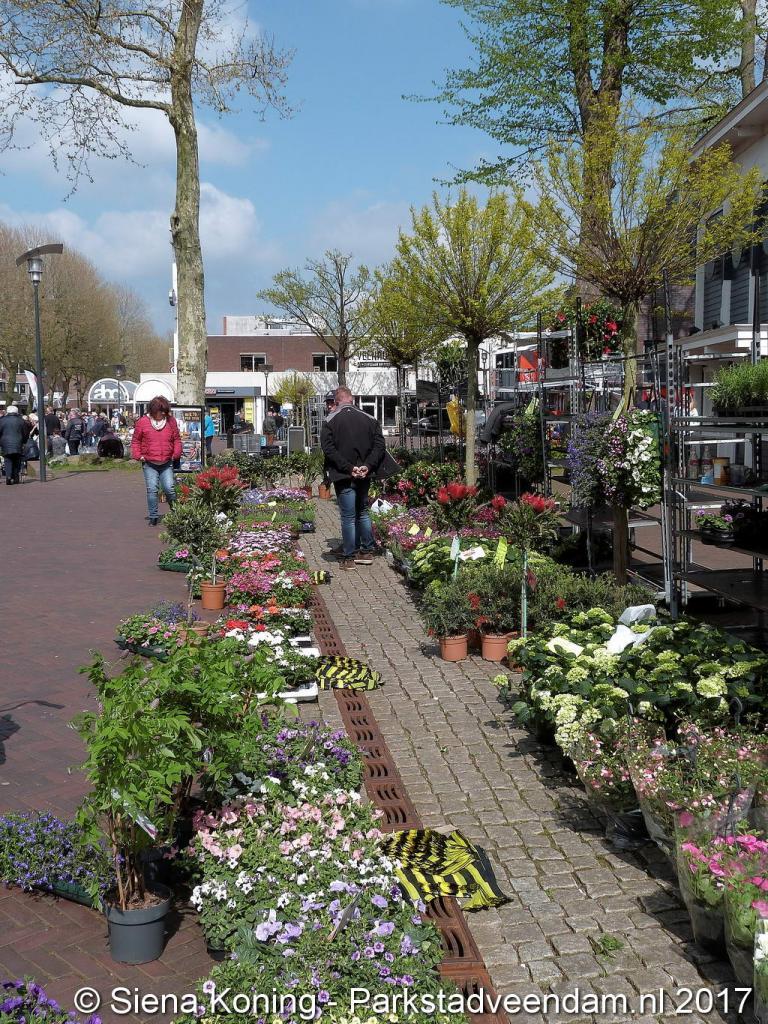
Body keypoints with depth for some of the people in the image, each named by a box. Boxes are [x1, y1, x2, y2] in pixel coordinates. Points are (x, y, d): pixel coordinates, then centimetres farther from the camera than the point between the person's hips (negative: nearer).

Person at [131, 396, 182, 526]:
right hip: (149, 464, -1)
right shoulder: (143, 422, 0)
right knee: (152, 490, -3)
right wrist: (138, 455, -3)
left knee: (169, 488, -8)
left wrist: (176, 453, 1)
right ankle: (153, 517, 7)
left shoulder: (171, 421, 6)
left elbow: (177, 439, 14)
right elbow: (136, 441, 8)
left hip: (167, 463, 1)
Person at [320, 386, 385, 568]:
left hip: (344, 476, -4)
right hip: (364, 475, 4)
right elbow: (380, 446, -2)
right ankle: (367, 551, 21)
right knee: (362, 512, 18)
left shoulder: (330, 421, -6)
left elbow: (328, 449, -14)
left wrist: (348, 468, -15)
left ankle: (349, 556, 6)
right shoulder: (370, 419, 3)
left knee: (348, 516, 1)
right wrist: (368, 466, -8)